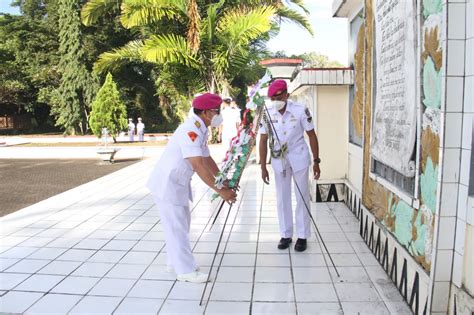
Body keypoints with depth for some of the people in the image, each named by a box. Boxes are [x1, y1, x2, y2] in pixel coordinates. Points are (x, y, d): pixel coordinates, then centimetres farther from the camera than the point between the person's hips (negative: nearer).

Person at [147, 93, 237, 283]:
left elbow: (207, 159, 12)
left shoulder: (200, 130, 5)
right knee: (177, 227, -1)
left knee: (181, 223, 18)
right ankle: (185, 270, 11)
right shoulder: (191, 130, -26)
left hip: (177, 183, 10)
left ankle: (175, 262, 32)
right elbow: (199, 165, -33)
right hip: (166, 184, -10)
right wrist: (220, 190, -30)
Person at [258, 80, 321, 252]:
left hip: (299, 159, -2)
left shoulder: (301, 110, -15)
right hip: (279, 160, 3)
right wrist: (263, 167, -2)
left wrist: (316, 161, -7)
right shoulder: (267, 114, -9)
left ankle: (302, 236, 18)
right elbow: (263, 141, -2)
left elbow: (312, 135, -7)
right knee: (282, 198, 9)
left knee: (302, 197, 5)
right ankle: (286, 234, 23)